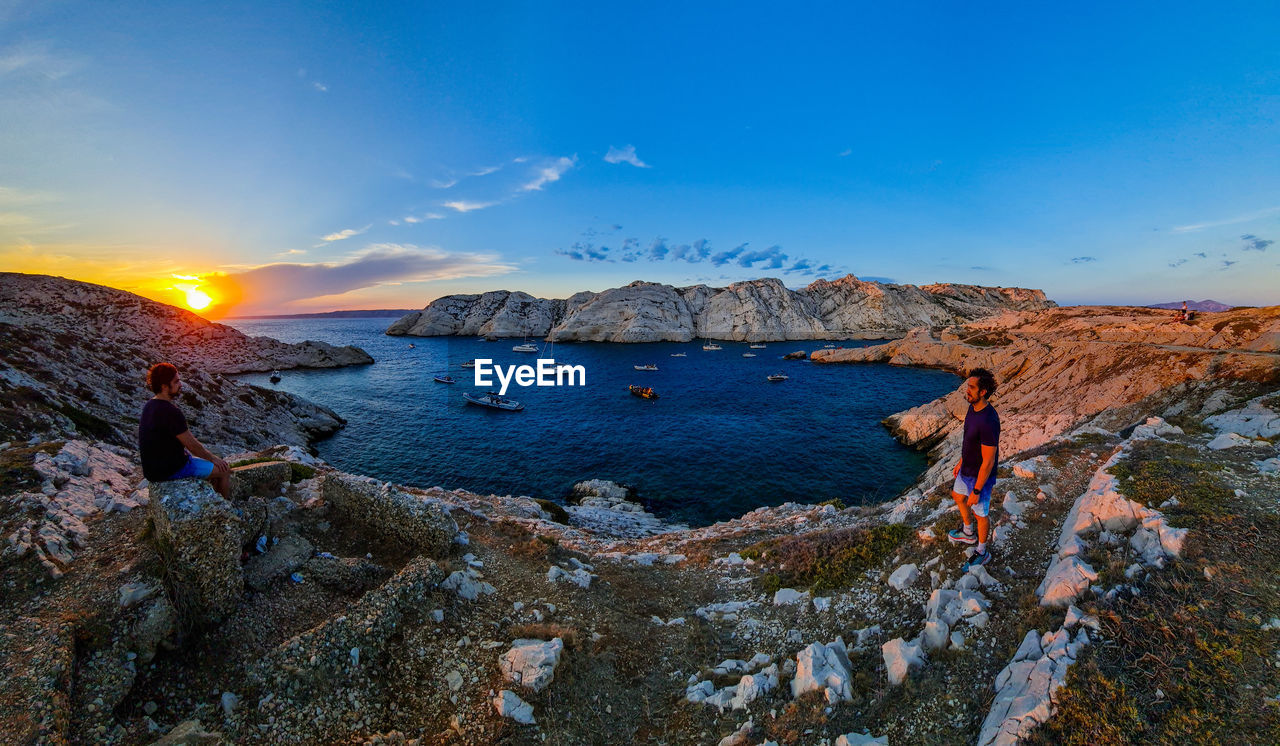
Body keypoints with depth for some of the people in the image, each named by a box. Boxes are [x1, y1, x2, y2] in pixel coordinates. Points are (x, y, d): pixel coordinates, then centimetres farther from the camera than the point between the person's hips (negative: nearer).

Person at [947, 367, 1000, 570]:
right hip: (966, 470, 9)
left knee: (980, 514, 13)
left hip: (980, 477, -9)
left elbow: (988, 461, -28)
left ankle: (982, 553, 37)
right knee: (957, 496, 29)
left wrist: (976, 491, -21)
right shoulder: (973, 408, -6)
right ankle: (969, 534, 53)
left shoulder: (988, 422, -35)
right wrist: (960, 462, 19)